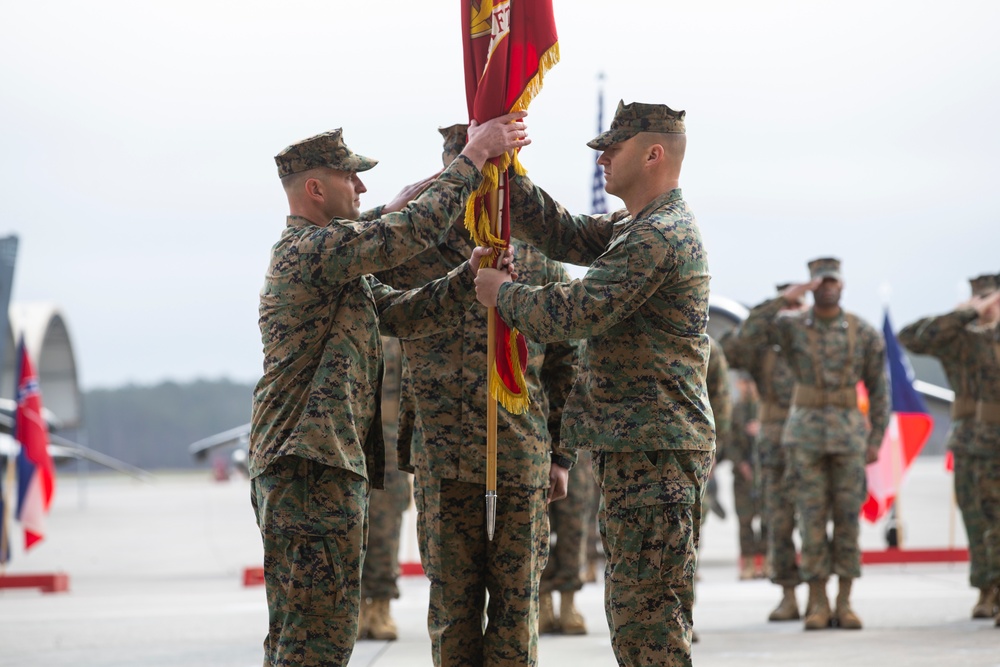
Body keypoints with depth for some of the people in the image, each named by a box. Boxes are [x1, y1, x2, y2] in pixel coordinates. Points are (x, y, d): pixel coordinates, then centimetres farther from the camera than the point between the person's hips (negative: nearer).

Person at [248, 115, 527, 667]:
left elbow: (404, 314, 17)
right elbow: (412, 227, -17)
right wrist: (474, 155, -9)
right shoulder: (312, 248, -13)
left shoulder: (335, 261, 22)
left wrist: (472, 274, 5)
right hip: (313, 467, -11)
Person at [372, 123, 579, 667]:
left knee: (516, 603, 3)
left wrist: (561, 455, 7)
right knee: (452, 603, 4)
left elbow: (566, 363, 12)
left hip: (523, 458, 1)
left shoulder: (539, 259, 10)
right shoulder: (417, 253, 6)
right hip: (442, 458, -1)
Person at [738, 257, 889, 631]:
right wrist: (785, 299, -20)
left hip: (848, 432, 0)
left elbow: (878, 389, 6)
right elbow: (751, 333, -18)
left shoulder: (864, 333, 1)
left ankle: (844, 604, 7)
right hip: (806, 431, 0)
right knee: (812, 517, -1)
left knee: (848, 517, 0)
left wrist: (876, 441, 1)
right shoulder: (792, 326, 1)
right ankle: (817, 604, 5)